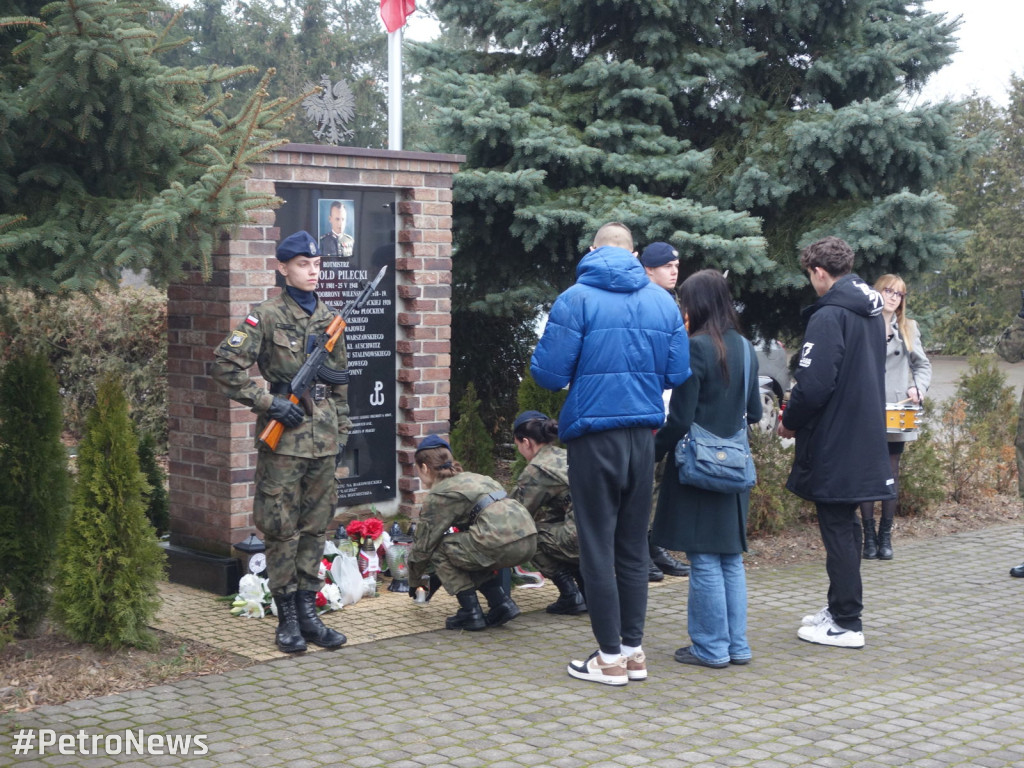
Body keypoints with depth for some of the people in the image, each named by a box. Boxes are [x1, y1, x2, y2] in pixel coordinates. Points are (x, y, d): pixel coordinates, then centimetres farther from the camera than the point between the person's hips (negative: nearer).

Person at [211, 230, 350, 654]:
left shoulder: (328, 319, 12)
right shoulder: (267, 316, -6)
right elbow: (225, 365, -11)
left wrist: (342, 431, 16)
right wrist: (269, 402, -14)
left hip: (323, 438, 6)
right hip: (284, 437, -6)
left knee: (316, 526, 10)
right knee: (281, 528, 1)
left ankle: (308, 611, 18)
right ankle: (287, 618, 9)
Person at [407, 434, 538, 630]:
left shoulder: (437, 495, 7)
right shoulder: (471, 477, 30)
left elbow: (423, 546, 13)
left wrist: (413, 582, 31)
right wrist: (440, 575, 49)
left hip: (501, 541, -8)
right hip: (529, 540, 8)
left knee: (439, 550, 11)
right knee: (469, 552, 30)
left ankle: (471, 613, 8)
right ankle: (502, 604, 18)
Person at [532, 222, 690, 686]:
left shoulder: (576, 299, -10)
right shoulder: (662, 301, 4)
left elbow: (548, 373, -11)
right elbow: (678, 374, 4)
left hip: (593, 435, -4)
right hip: (644, 435, 5)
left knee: (597, 546, 3)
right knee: (634, 545, 14)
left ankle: (611, 656, 7)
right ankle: (634, 649, 20)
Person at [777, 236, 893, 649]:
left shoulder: (829, 316, -19)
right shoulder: (872, 311, 11)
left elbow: (814, 385, -25)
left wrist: (790, 422, -6)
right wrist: (799, 414, 17)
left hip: (833, 442, -9)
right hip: (865, 440, 9)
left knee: (837, 530, -1)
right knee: (844, 526, 18)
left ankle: (846, 624, 4)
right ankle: (840, 608, 28)